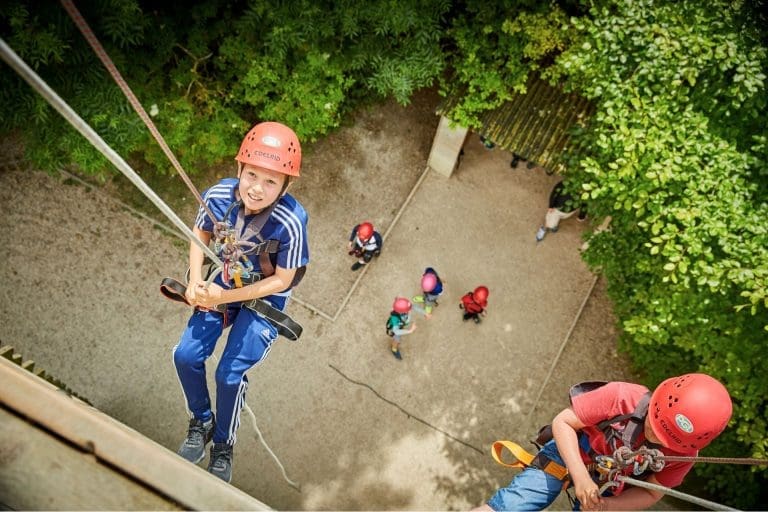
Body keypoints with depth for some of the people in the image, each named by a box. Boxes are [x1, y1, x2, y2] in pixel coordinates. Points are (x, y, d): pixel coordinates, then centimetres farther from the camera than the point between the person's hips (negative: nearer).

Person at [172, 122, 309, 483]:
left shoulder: (290, 222, -34)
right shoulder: (219, 196, -22)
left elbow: (282, 280, -22)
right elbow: (200, 235, 0)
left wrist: (224, 298, -26)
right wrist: (195, 283, -13)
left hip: (266, 297, -4)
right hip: (225, 284, 4)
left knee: (229, 374, -10)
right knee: (186, 355, -1)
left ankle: (223, 444, 21)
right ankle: (201, 422, 29)